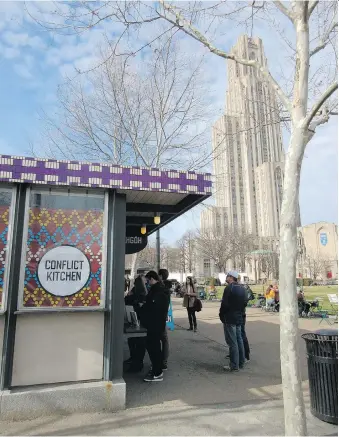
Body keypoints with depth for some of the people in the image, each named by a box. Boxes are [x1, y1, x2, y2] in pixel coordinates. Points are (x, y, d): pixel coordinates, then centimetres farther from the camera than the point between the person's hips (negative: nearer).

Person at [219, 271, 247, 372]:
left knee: (232, 342, -3)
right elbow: (245, 303, 12)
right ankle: (241, 363, 25)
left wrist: (221, 315, -6)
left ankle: (234, 366, 2)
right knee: (239, 340, 16)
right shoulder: (242, 288, 10)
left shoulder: (229, 288, -17)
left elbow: (225, 304, -19)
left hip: (230, 319, -8)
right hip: (239, 318, 9)